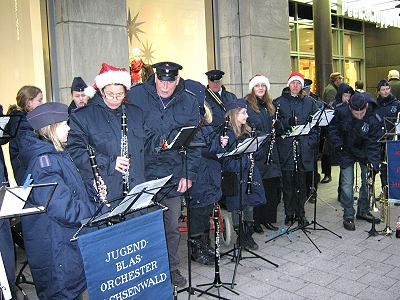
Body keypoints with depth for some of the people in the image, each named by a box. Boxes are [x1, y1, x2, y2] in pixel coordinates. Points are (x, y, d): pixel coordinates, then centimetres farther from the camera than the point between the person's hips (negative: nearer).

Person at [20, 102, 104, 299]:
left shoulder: (56, 155, 9)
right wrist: (99, 210, -19)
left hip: (71, 242, 10)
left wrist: (93, 190, 1)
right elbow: (65, 208, -29)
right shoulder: (44, 161, -23)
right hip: (55, 251, -10)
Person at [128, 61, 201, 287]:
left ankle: (172, 267, 32)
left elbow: (194, 140, 4)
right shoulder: (136, 95, -4)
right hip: (142, 173, -1)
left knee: (172, 226, 12)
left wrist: (189, 174, 0)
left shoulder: (189, 101, 1)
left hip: (174, 175, 2)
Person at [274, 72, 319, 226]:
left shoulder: (309, 102, 12)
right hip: (285, 148, -1)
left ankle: (300, 214, 19)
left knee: (301, 183, 6)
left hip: (304, 148, 1)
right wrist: (286, 122, -16)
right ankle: (289, 214, 15)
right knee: (287, 183, 3)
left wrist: (312, 141, 0)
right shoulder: (278, 102, 7)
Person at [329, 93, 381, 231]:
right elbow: (333, 128, -5)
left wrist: (373, 164, -29)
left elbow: (373, 144, -21)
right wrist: (338, 145, -14)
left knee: (368, 181, 8)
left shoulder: (373, 119, -24)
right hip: (346, 152, -1)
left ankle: (363, 211, 27)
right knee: (347, 184, -5)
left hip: (364, 152, 1)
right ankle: (348, 216, 6)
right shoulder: (341, 112, -24)